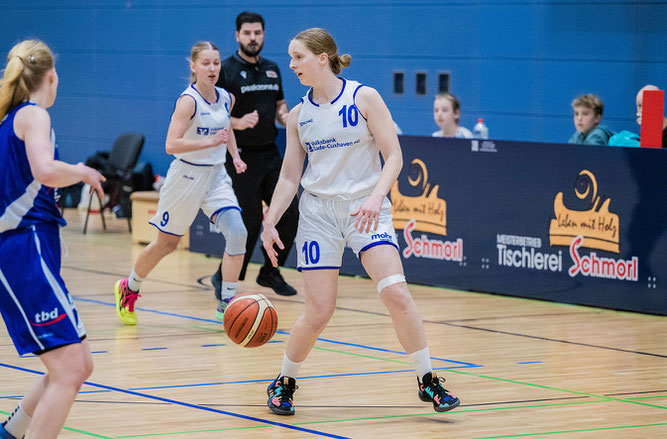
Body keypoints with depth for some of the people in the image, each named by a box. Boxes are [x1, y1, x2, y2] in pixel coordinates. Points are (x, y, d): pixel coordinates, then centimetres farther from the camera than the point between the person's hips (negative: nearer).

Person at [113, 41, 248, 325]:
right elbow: (171, 145, -27)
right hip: (187, 175, -5)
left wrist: (234, 155, 8)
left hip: (216, 176, 5)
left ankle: (226, 305, -9)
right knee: (167, 243, 9)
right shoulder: (189, 101, -18)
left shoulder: (225, 98, 2)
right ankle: (128, 289, 35)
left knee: (237, 232, -15)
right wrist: (211, 142, -34)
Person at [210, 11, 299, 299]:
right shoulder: (226, 70, -8)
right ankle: (224, 278, 10)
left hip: (270, 154, 7)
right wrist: (238, 123, -29)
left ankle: (270, 272, 21)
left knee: (289, 214, 3)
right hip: (243, 156, -6)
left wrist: (286, 118, -1)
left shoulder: (271, 69, 12)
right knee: (250, 223, -8)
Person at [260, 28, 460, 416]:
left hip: (366, 207, -2)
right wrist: (270, 222, 0)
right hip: (318, 211, 2)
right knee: (320, 310, -4)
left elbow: (394, 156, -8)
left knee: (396, 293, -19)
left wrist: (376, 197, -23)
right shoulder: (298, 115, 6)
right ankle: (284, 383, 19)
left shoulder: (363, 98, -5)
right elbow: (290, 176, 10)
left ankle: (428, 381, -6)